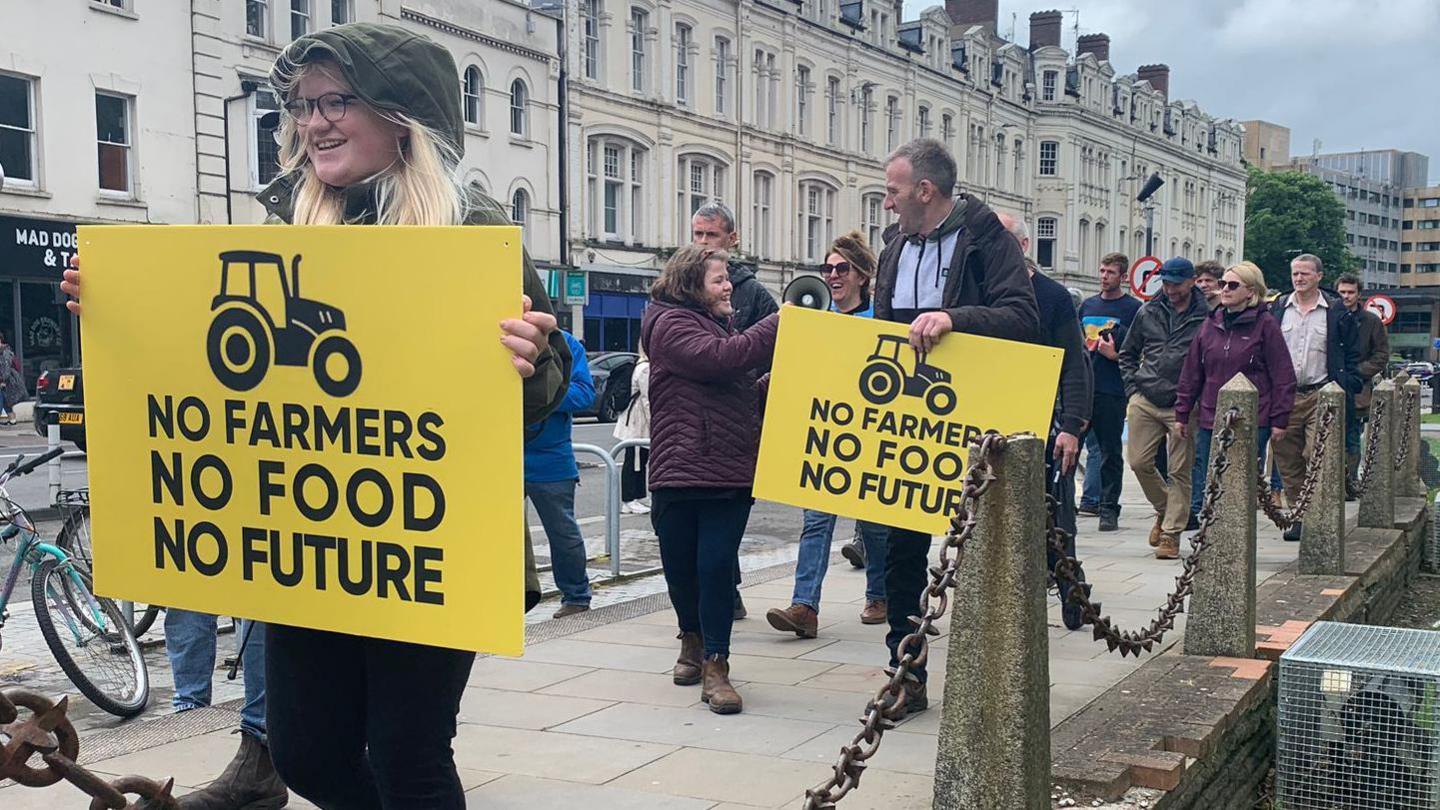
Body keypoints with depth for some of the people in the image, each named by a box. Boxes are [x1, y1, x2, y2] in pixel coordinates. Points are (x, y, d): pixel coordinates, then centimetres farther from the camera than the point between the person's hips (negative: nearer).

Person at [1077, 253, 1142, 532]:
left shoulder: (1133, 308, 1)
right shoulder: (1087, 305, 16)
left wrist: (1115, 355, -14)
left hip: (1112, 391, -4)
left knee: (1110, 451, 2)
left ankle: (1108, 508, 8)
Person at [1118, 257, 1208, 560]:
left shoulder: (1206, 318, -4)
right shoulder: (1148, 312, 8)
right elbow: (1127, 353, 19)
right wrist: (1133, 390, 10)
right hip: (1145, 402, 4)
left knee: (1180, 472, 0)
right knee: (1139, 462, 3)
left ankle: (1171, 533, 8)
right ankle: (1165, 510, 27)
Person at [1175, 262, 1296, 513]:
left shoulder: (1265, 325, -3)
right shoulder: (1211, 324, 11)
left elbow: (1283, 376, -3)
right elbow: (1191, 372, 14)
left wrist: (1279, 419, -7)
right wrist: (1182, 413, 12)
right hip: (1210, 420, 4)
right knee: (1206, 487, 4)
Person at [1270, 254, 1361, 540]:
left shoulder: (1336, 311, 4)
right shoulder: (1278, 308, 11)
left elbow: (1352, 353, 8)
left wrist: (1346, 388, -2)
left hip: (1322, 395, -3)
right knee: (1287, 459, 3)